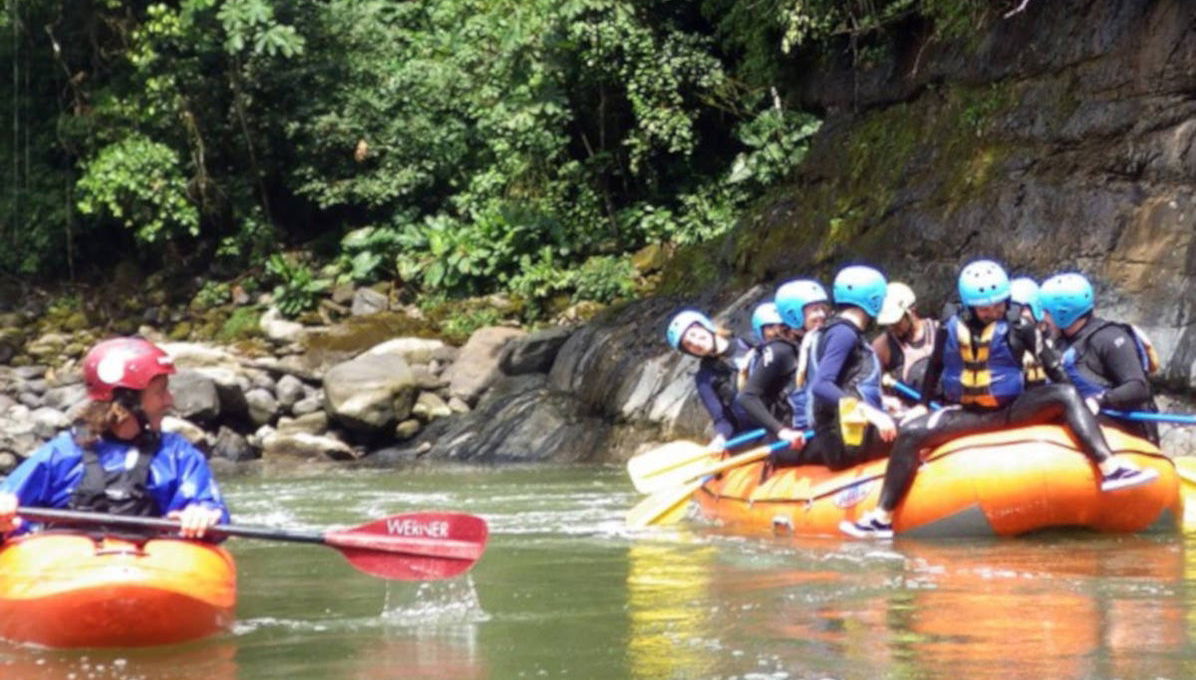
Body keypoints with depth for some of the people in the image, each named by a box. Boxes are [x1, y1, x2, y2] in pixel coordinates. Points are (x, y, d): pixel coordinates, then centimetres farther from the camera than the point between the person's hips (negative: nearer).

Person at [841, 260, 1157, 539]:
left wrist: (1071, 406, -4)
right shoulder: (951, 330, 2)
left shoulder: (1018, 326, -2)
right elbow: (935, 369, 18)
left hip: (1013, 410, -1)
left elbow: (1051, 364, 1)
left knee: (1066, 395, -26)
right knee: (911, 433, -19)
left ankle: (1110, 468, -39)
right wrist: (922, 405, 16)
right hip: (967, 415, 1)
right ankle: (882, 517, -20)